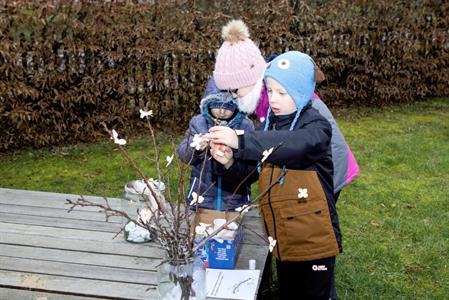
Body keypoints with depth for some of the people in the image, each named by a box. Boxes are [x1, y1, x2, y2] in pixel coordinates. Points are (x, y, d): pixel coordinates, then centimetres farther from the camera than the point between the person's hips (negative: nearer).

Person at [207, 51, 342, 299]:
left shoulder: (316, 125, -15)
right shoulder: (269, 124, 4)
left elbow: (290, 144, -37)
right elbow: (250, 171, 3)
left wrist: (240, 141, -42)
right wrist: (229, 163, -18)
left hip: (314, 238, -6)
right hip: (282, 237, 6)